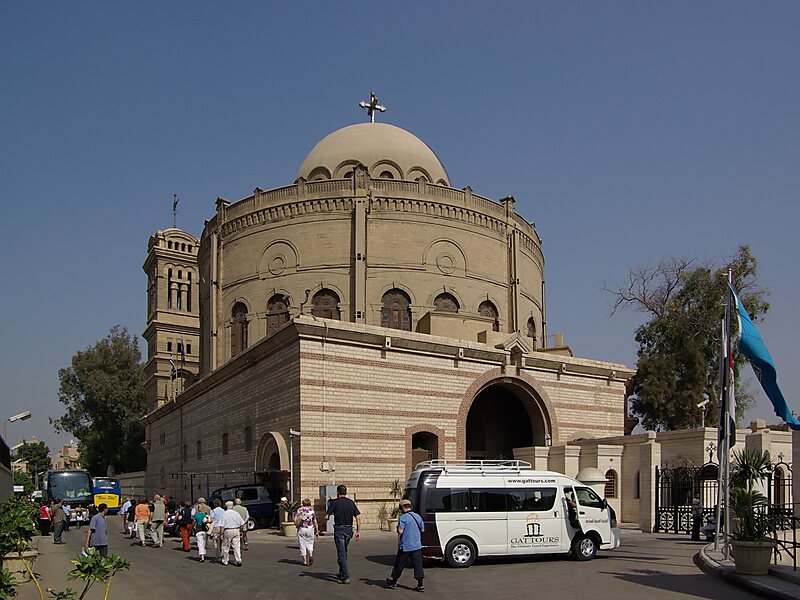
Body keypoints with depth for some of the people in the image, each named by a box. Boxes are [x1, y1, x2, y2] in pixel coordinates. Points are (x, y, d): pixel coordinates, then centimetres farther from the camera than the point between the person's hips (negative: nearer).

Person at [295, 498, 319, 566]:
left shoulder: (300, 510, 1)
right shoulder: (312, 511, 3)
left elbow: (295, 519, -8)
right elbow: (315, 522, 2)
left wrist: (297, 525, 7)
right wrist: (317, 531, 8)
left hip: (301, 529, -1)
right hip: (310, 529, 1)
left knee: (302, 545, 6)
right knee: (310, 543, 15)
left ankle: (305, 561, 5)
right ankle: (310, 555, -10)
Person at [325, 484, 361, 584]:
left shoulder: (334, 502, -6)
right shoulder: (351, 502, 7)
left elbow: (326, 517, -9)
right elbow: (357, 518, 2)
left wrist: (327, 516, 14)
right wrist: (358, 531, 5)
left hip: (339, 529, -5)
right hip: (349, 529, 5)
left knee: (341, 553, -4)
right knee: (344, 552, 20)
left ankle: (345, 577, -9)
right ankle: (341, 574, 29)